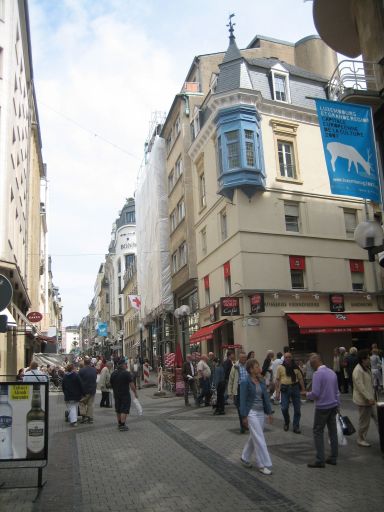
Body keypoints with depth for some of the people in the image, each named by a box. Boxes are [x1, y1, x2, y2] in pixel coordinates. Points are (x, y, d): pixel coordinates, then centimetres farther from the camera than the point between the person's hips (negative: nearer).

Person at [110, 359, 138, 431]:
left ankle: (119, 423, 27)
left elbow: (111, 384, 16)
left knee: (118, 410, 17)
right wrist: (135, 392, -7)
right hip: (125, 394, -7)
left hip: (116, 394, 7)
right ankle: (122, 425, -6)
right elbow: (131, 384, -16)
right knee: (124, 410, -3)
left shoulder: (113, 374, 6)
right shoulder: (126, 373, -15)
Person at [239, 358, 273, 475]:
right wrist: (244, 417, -14)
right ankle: (262, 465, 5)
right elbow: (243, 400, -13)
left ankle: (245, 458, 33)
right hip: (251, 412, -7)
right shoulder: (245, 382, -14)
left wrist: (269, 412, 9)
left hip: (260, 412, 7)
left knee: (254, 437, 16)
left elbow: (266, 397, 11)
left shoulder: (261, 381, 6)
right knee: (259, 439, -5)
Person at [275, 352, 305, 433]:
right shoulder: (280, 367, -1)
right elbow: (277, 380, 0)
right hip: (285, 388, -2)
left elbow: (300, 378, 8)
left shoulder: (296, 367, 5)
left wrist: (303, 389, 3)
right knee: (284, 408, -4)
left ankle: (296, 427, 18)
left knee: (297, 408, 5)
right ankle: (286, 422, 25)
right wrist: (277, 392, -4)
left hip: (295, 388, 2)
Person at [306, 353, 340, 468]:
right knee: (333, 431, 13)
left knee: (318, 432, 1)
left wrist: (308, 394, -1)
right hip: (333, 406, 8)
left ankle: (320, 460, 2)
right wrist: (337, 405, 20)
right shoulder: (332, 372, 6)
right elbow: (337, 391, 13)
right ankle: (333, 458, 21)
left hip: (322, 407, -7)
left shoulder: (317, 374, -17)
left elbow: (315, 393, -21)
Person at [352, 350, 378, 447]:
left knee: (377, 417, 14)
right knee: (364, 421, 2)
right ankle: (361, 440, 17)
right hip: (363, 400, -10)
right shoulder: (358, 370, -22)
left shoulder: (366, 368, 11)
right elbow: (360, 386, -27)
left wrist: (371, 397, 17)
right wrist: (369, 398, -26)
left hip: (369, 399, 10)